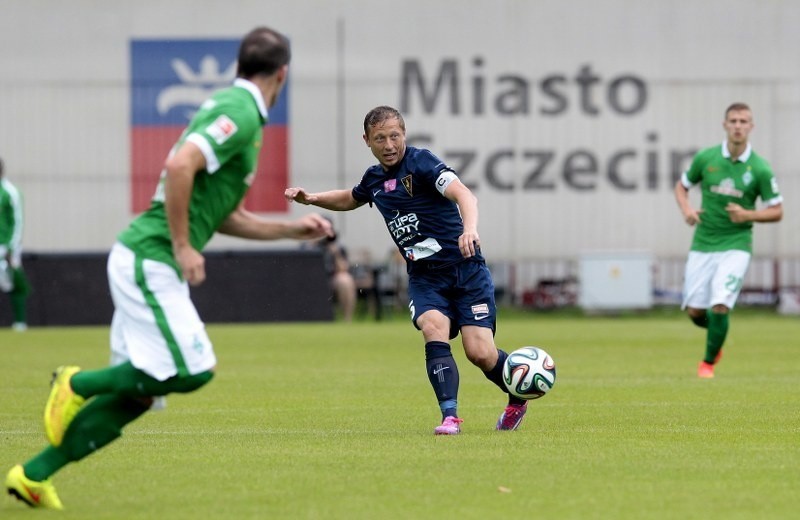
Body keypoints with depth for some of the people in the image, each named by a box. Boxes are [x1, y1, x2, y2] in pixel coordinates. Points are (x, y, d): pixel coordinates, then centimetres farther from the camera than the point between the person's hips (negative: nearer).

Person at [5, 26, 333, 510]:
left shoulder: (232, 108, 20)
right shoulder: (242, 113, -11)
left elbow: (225, 216, 26)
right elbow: (180, 166, -26)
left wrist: (292, 229, 21)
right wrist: (182, 246, -20)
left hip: (145, 261, 10)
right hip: (151, 259, -10)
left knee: (139, 393, 8)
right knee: (193, 369, -16)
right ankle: (78, 384, -4)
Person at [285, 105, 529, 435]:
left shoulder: (421, 162, -12)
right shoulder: (374, 179, 10)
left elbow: (462, 194, -28)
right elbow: (349, 199, 34)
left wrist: (469, 228, -47)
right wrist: (311, 199, 18)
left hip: (466, 269, -5)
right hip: (423, 277, 5)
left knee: (480, 353, -13)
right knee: (434, 328, -26)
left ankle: (518, 398, 18)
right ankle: (450, 416, -30)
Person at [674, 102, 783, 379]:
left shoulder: (760, 168, -7)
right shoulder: (706, 158, -3)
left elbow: (776, 211, 0)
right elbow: (681, 186, 13)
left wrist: (748, 215, -17)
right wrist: (687, 209, -7)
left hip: (736, 245, -2)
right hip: (703, 244, 2)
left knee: (720, 307, -16)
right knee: (695, 311, 1)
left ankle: (709, 362, 8)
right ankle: (717, 335, 37)